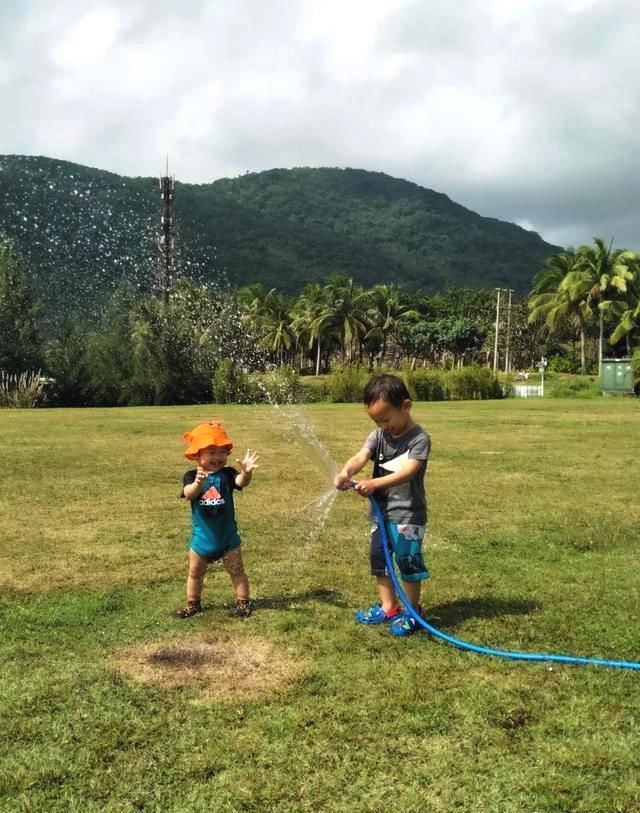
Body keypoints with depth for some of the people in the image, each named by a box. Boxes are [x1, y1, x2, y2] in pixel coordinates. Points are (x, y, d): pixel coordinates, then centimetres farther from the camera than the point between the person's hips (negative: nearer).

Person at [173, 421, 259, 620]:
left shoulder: (227, 474, -10)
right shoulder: (192, 476, -11)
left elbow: (241, 482, -31)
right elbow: (188, 494, -31)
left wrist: (246, 472, -56)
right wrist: (198, 483, -55)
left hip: (227, 535, -1)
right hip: (201, 536, 1)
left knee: (236, 571, 11)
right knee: (195, 573, 17)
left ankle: (243, 602, 25)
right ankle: (193, 604, 34)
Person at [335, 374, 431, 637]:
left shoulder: (419, 438, -15)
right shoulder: (378, 435, 2)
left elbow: (407, 472, -28)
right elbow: (361, 456, -15)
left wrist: (374, 483, -40)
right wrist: (346, 472, -37)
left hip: (408, 514, -6)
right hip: (380, 512, 7)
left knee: (408, 562, 2)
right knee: (379, 559, 15)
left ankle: (413, 612, 21)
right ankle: (388, 608, 31)